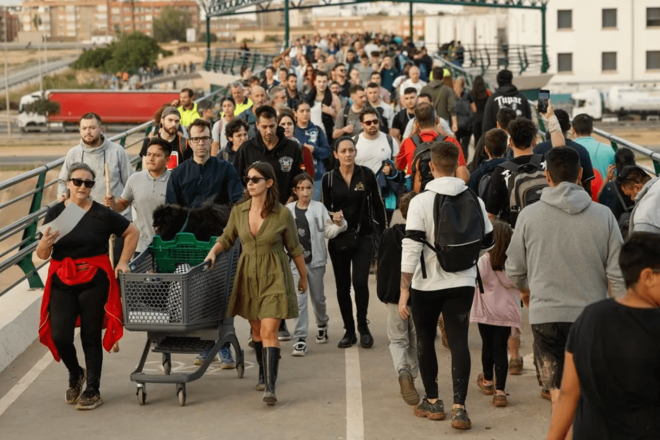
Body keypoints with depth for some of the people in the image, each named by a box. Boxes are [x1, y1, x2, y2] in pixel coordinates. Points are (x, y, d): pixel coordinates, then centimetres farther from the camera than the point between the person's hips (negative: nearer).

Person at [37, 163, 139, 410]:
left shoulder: (102, 214, -3)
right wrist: (46, 243, -19)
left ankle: (93, 390, 18)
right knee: (59, 336, -5)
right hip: (62, 281, 2)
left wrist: (123, 262, 4)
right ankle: (75, 374, 26)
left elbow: (132, 233, 9)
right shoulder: (55, 213, 2)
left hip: (94, 281, -2)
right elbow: (41, 255, 2)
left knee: (91, 336, 4)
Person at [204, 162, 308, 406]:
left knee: (269, 331, -13)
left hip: (274, 277, -4)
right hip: (248, 276, 4)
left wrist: (303, 277, 12)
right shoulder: (238, 211, -2)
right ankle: (264, 374, 37)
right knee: (256, 329, 15)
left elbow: (294, 248, 2)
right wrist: (213, 251, -5)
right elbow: (227, 238, 14)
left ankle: (270, 387, -16)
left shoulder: (282, 214, -10)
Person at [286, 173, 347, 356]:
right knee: (299, 299, -6)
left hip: (316, 260, 0)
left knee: (318, 298, 14)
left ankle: (322, 324, 43)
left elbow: (328, 232, -2)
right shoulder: (288, 210, 2)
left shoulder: (319, 208, -1)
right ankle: (300, 339, -4)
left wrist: (339, 225, -20)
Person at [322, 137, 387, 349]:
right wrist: (333, 215, -14)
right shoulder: (329, 178, 0)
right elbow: (325, 208, 8)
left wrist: (385, 230, 2)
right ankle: (349, 330, 19)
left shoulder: (366, 175, -2)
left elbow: (377, 204, 4)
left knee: (360, 282, -13)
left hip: (363, 236, -2)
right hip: (338, 238, 2)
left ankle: (363, 327, 7)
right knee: (342, 286, 6)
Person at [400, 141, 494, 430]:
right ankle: (458, 407, -8)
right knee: (459, 342, 3)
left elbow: (411, 250, -16)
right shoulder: (474, 200, 0)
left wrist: (404, 291, -13)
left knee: (425, 341, 14)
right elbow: (487, 243, 9)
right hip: (462, 283, 3)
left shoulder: (421, 201, -13)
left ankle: (432, 402, 22)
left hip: (427, 285, -2)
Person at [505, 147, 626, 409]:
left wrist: (525, 291, 27)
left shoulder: (529, 215, -5)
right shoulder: (603, 215, -4)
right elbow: (617, 273, -3)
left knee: (559, 392, 6)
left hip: (545, 315, -1)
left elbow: (514, 269, 5)